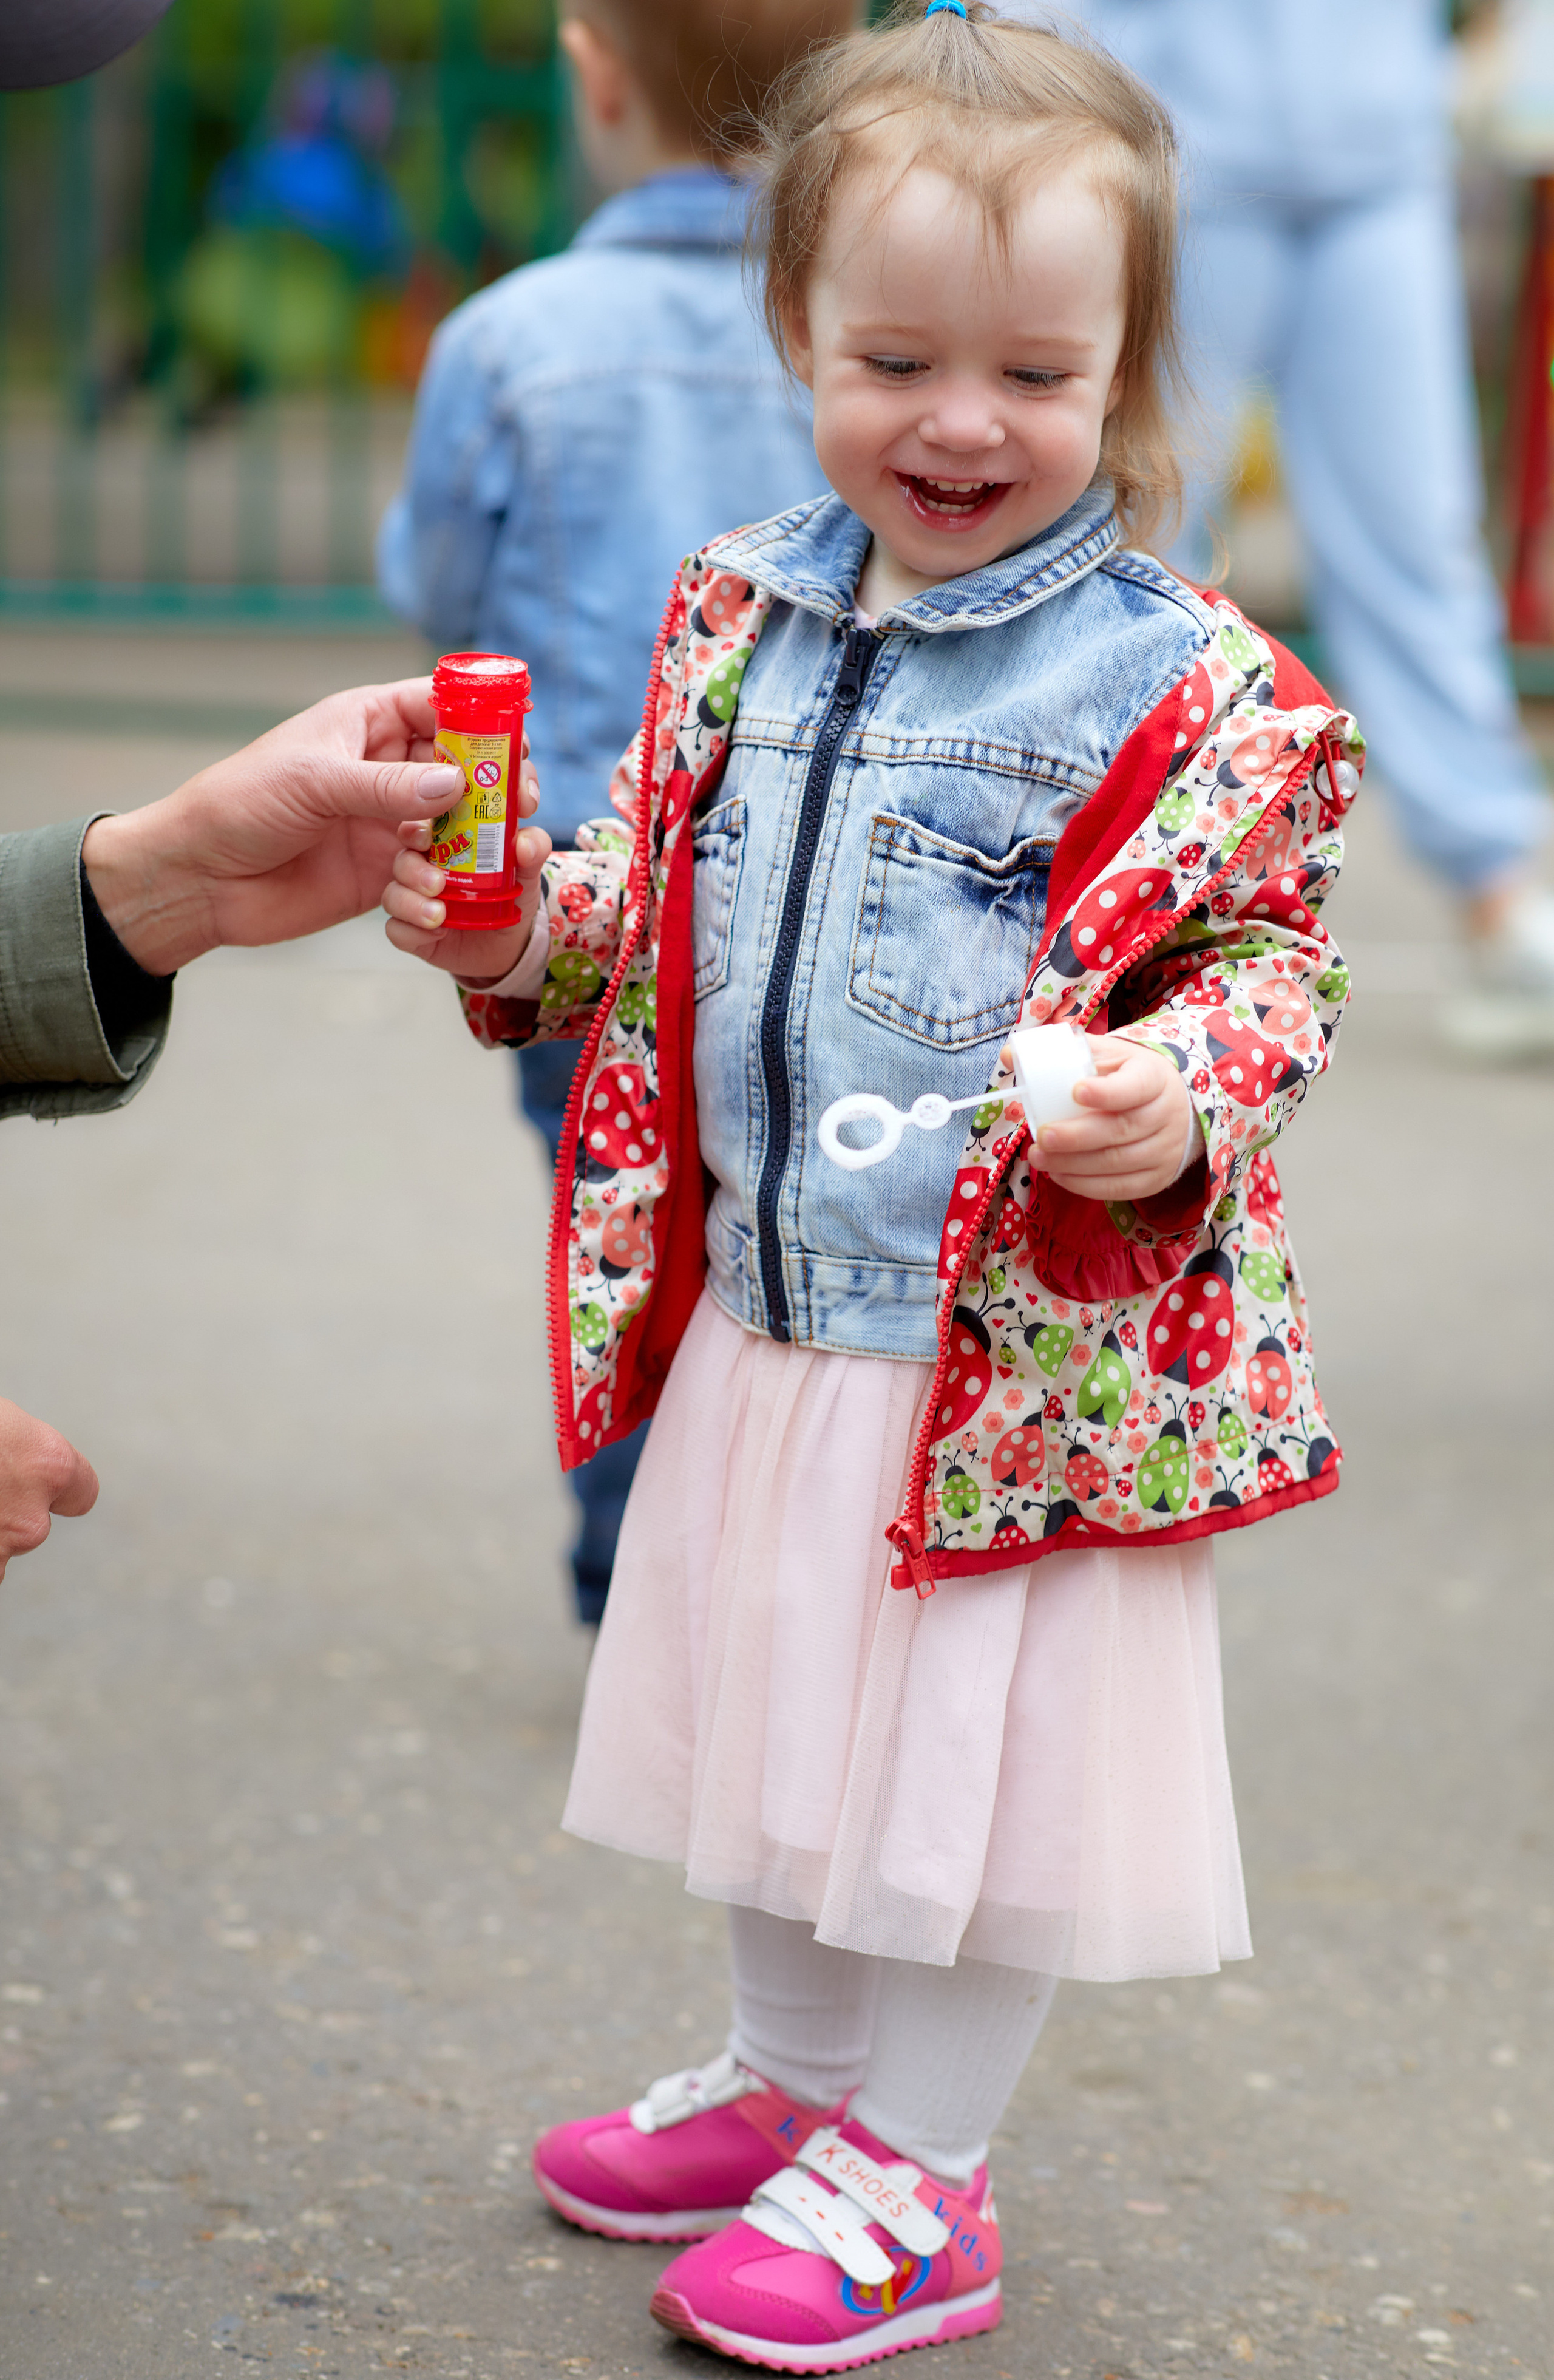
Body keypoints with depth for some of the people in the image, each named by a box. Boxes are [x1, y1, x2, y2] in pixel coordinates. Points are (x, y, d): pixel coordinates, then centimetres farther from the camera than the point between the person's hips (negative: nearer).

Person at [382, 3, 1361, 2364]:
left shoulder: (1196, 691, -14)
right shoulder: (739, 616, 3)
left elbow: (1276, 954, -8)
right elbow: (661, 896, 14)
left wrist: (1179, 1098, -27)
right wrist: (518, 931, -4)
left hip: (1033, 1343, -5)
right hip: (758, 1306, 5)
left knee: (980, 1760, 7)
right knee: (793, 1731, 21)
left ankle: (913, 2175, 24)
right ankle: (789, 2080, 40)